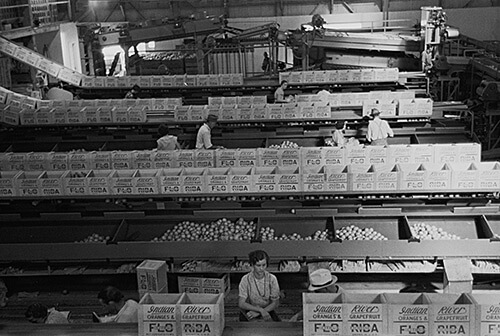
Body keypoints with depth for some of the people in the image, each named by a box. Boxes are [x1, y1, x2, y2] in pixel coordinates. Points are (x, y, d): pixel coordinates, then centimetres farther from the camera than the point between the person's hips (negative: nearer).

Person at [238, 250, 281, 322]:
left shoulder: (272, 278, -10)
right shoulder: (246, 279, -14)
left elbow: (275, 303, -6)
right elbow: (241, 304, -18)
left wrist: (257, 312, -20)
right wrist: (260, 310, -31)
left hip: (267, 310, 2)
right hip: (249, 311, -2)